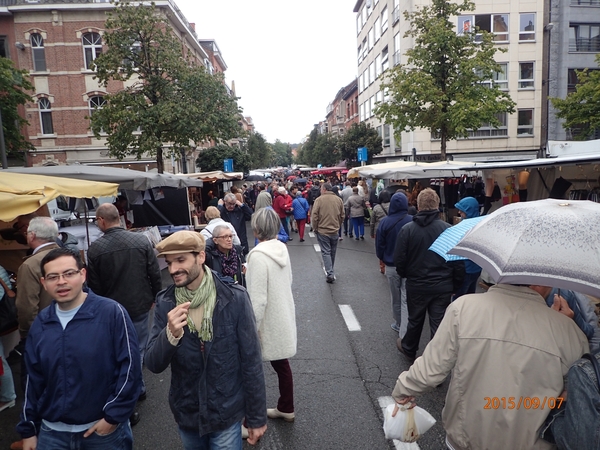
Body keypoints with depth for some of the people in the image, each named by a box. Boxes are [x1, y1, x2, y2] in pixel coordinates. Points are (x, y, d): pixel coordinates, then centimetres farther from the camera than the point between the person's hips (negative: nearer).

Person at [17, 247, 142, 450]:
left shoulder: (112, 313, -17)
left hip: (105, 429, -4)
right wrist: (28, 429, 11)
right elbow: (33, 379, 8)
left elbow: (130, 366, -16)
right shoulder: (40, 323, 0)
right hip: (52, 432, 4)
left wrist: (114, 415, -14)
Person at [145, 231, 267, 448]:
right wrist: (170, 334, -29)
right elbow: (153, 365, -10)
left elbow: (251, 362, -12)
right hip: (186, 415, 4)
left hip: (226, 414, -3)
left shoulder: (235, 298, -18)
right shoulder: (165, 303, -9)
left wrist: (257, 417, -6)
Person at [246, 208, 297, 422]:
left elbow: (258, 299, -24)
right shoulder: (282, 248, -1)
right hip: (284, 316, 8)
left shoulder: (258, 256, -23)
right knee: (282, 364, 21)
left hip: (269, 322, -8)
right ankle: (286, 409, 38)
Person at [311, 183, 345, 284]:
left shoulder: (319, 199, -11)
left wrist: (315, 228, 0)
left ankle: (330, 274, -5)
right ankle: (331, 271, 33)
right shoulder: (339, 199, 1)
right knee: (332, 252, 18)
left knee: (325, 252, 2)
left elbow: (314, 216, -13)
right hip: (335, 231, 4)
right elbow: (342, 216, 5)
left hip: (322, 231, -4)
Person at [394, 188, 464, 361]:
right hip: (443, 287, 0)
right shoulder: (449, 229, -11)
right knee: (438, 324, 9)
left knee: (415, 320, 21)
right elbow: (459, 261, -6)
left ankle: (408, 349, 42)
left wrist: (405, 275, 13)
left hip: (416, 285, 1)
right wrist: (455, 284, 8)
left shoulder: (407, 229, -12)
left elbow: (399, 260, -7)